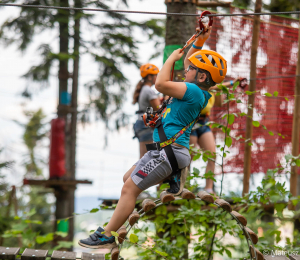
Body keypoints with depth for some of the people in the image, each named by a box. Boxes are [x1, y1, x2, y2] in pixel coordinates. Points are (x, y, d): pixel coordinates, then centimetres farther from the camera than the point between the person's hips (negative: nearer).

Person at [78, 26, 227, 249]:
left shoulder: (194, 91, -17)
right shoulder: (195, 90, 12)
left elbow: (161, 84, -26)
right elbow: (187, 61, 30)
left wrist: (172, 58, -13)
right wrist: (200, 41, 22)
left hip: (169, 151, -11)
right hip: (164, 149, 11)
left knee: (129, 189, -9)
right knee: (129, 179, 22)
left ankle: (106, 237, -7)